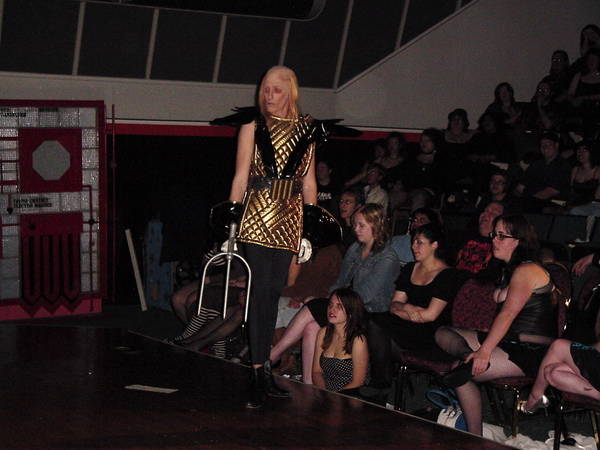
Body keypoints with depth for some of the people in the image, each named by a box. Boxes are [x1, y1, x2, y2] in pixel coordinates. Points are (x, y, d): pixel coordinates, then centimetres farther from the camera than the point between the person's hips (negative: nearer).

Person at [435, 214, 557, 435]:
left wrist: (484, 352, -28)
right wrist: (478, 351, 4)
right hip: (508, 342, 10)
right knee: (443, 334, -2)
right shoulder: (508, 270, 19)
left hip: (530, 351, -10)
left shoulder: (527, 270, -13)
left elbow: (508, 314, -22)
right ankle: (467, 356, -29)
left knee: (466, 373, -24)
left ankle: (475, 439, -22)